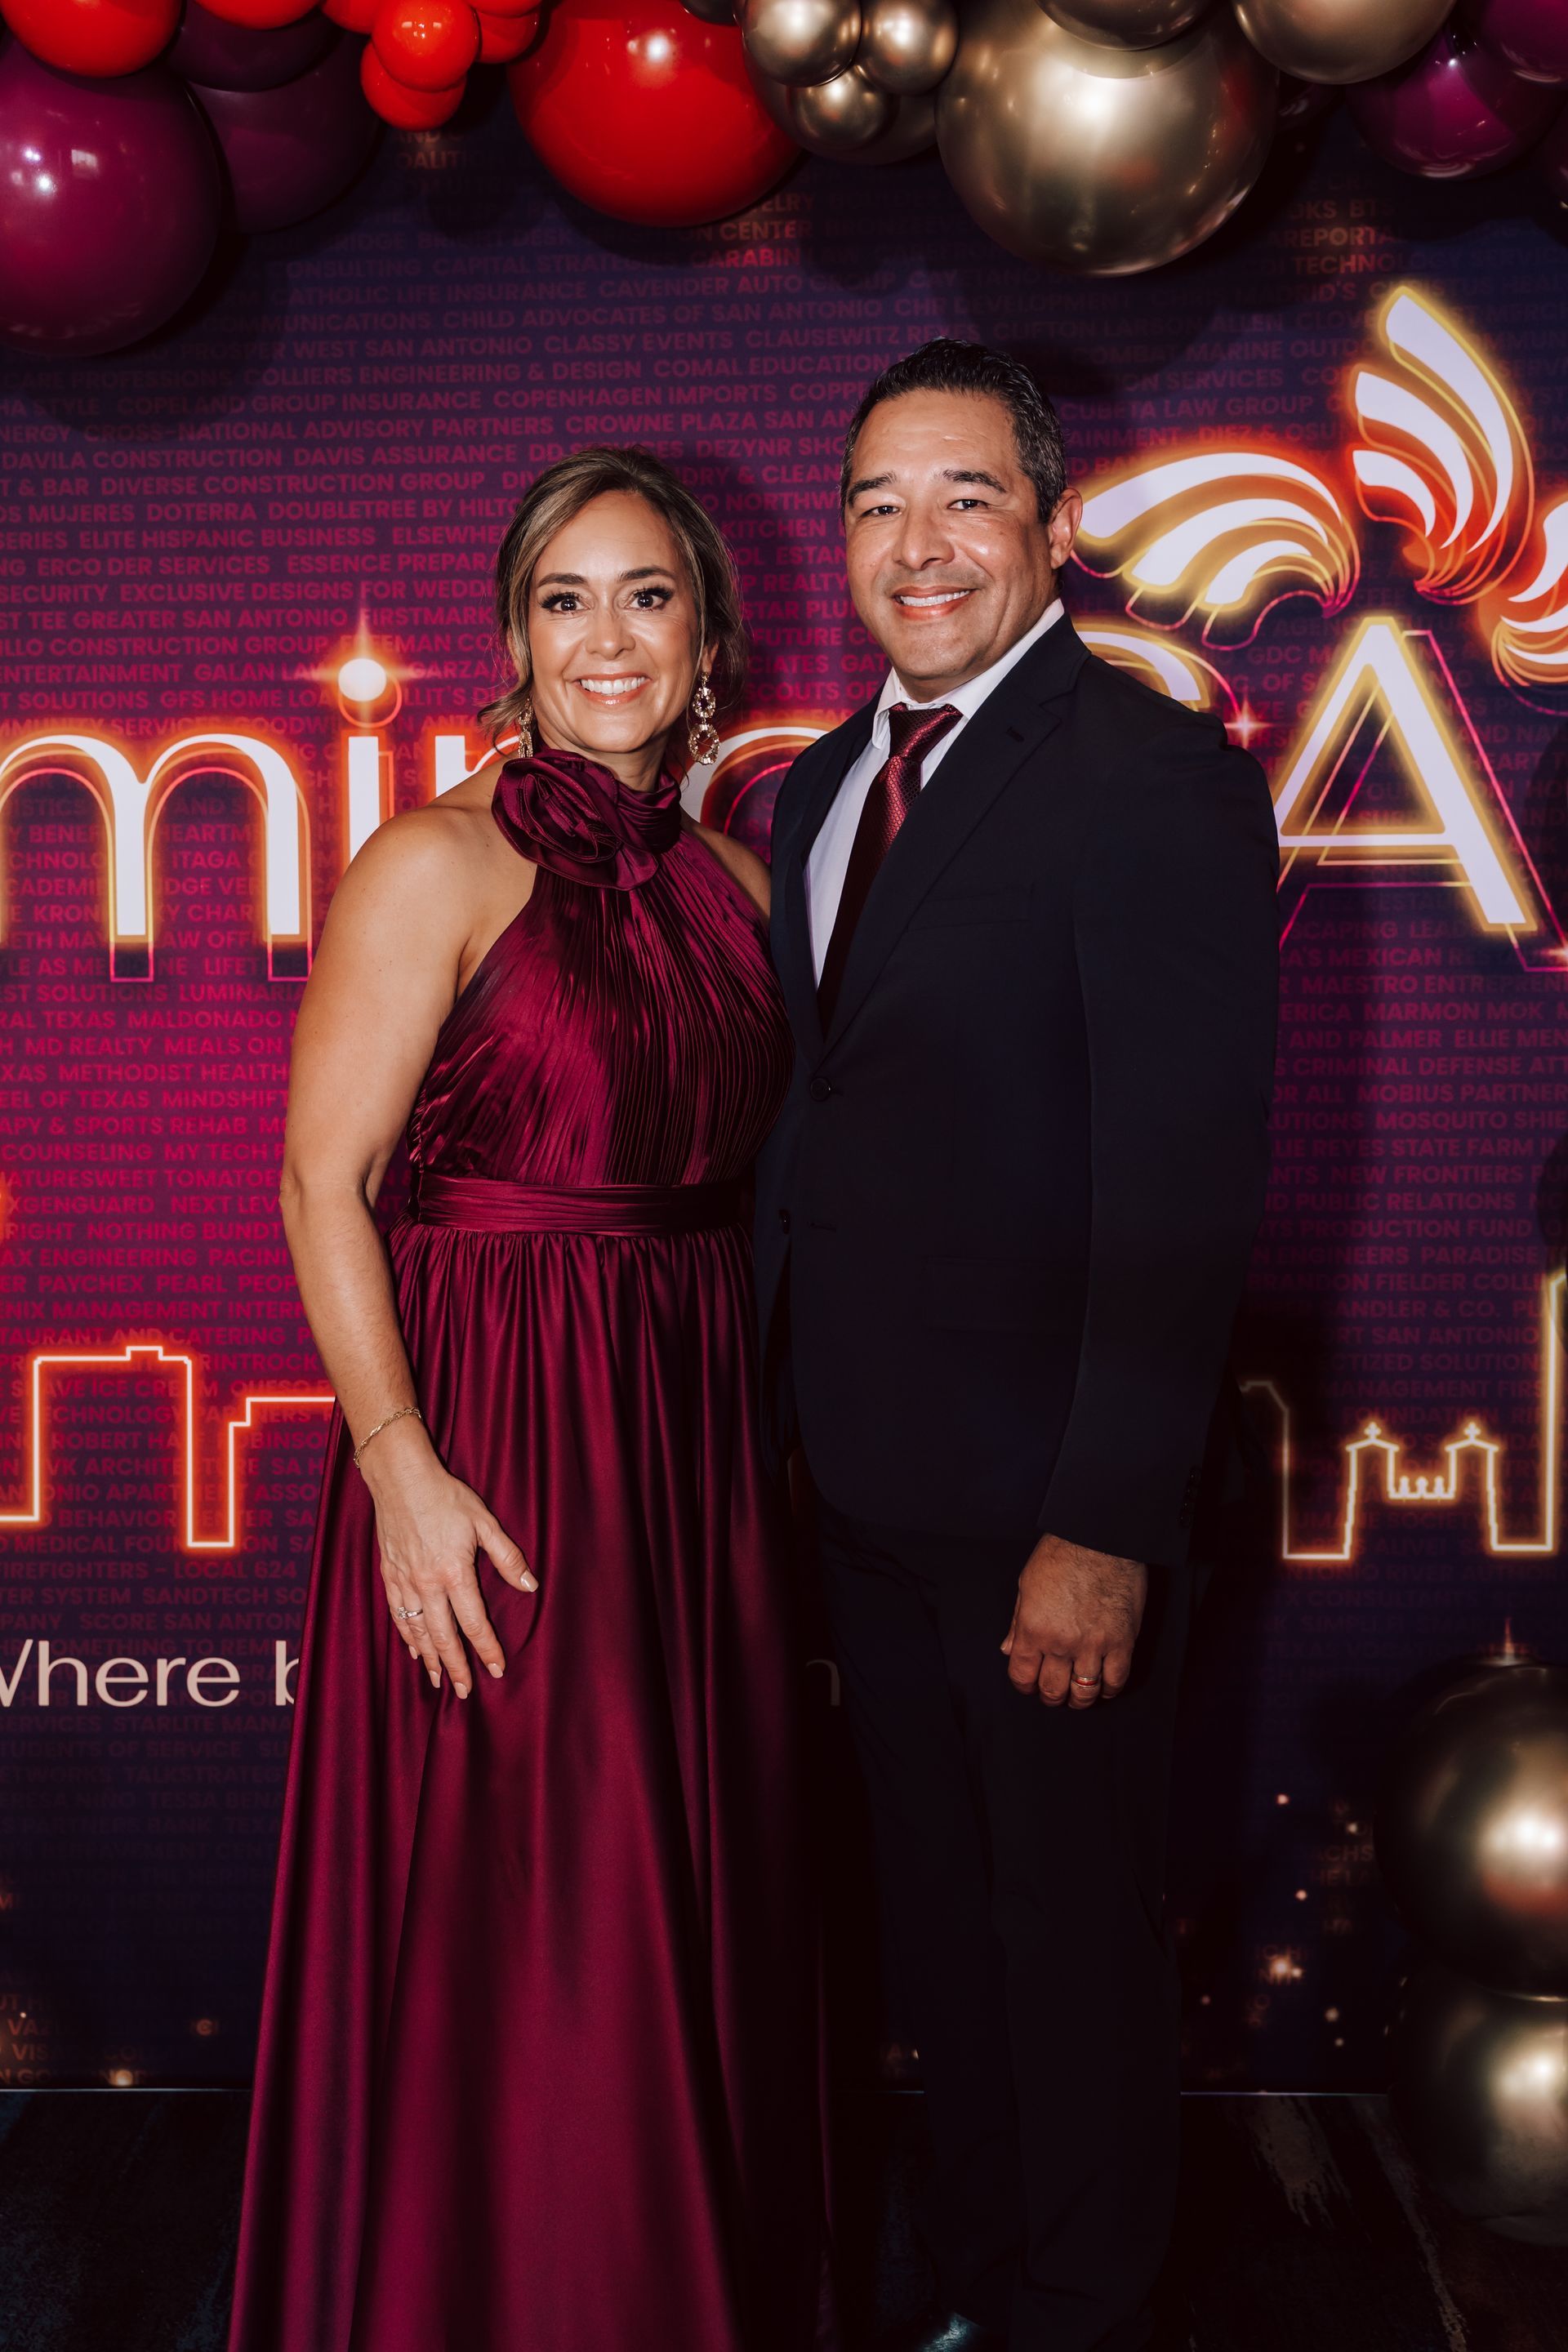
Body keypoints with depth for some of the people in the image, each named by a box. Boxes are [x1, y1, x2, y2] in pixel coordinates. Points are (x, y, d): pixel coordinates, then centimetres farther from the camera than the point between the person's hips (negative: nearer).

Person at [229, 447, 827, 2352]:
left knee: (697, 1900, 15)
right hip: (489, 1427, -6)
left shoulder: (729, 884, 11)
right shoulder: (438, 866, -7)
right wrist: (399, 1471, -17)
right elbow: (323, 1184, -11)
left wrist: (749, 1433, 6)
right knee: (508, 1935, 3)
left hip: (695, 1428, 6)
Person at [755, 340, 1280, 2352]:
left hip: (1046, 1504, -7)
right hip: (871, 1486, 7)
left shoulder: (1158, 781, -14)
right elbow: (819, 1125, 12)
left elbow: (1185, 1190, -19)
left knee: (1074, 1934, 11)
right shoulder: (821, 790, 11)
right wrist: (787, 1419, 6)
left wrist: (1106, 1528, -22)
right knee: (939, 1921, 21)